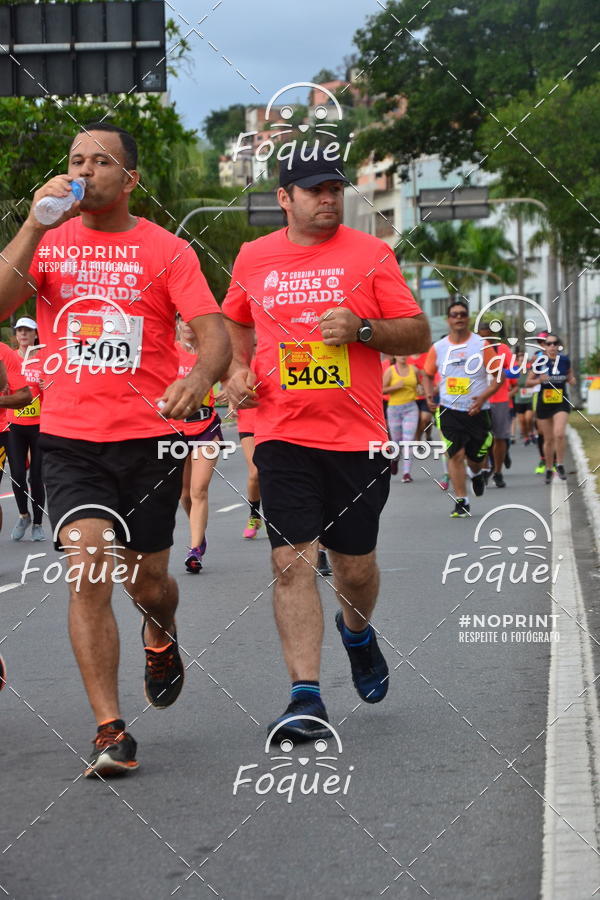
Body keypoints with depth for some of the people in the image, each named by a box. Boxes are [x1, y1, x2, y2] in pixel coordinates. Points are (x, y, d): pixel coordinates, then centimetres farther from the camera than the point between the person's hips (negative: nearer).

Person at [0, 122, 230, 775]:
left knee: (145, 582, 10)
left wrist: (198, 378, -30)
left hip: (149, 437, 0)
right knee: (89, 569, -16)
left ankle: (161, 636, 48)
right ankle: (110, 731, -9)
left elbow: (214, 336, -8)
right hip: (69, 438, 0)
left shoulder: (167, 251, 0)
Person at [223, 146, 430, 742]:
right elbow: (234, 323, 26)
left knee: (354, 568, 8)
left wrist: (360, 328, -14)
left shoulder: (369, 254, 1)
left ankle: (357, 632, 42)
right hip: (283, 436, 1)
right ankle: (306, 694, -7)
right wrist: (238, 369, 8)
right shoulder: (253, 258, 8)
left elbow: (419, 335, 2)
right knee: (291, 562, -10)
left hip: (357, 438, -1)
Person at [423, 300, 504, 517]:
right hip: (449, 410, 0)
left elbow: (499, 376, 0)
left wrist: (483, 396, -16)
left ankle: (476, 473, 46)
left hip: (477, 410, 0)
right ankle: (461, 502, -4)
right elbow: (428, 375, 16)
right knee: (455, 454, -10)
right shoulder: (438, 348, 3)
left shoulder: (482, 345, -3)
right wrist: (429, 395, -4)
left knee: (475, 456, 9)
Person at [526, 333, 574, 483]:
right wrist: (539, 380, -17)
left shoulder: (565, 360, 0)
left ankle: (560, 465, -2)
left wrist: (571, 380, -7)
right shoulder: (540, 362, -4)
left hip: (561, 403, 0)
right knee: (548, 439, 7)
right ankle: (548, 470, 24)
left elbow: (570, 376, 16)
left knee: (559, 434, -20)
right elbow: (528, 382, 2)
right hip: (544, 403, 0)